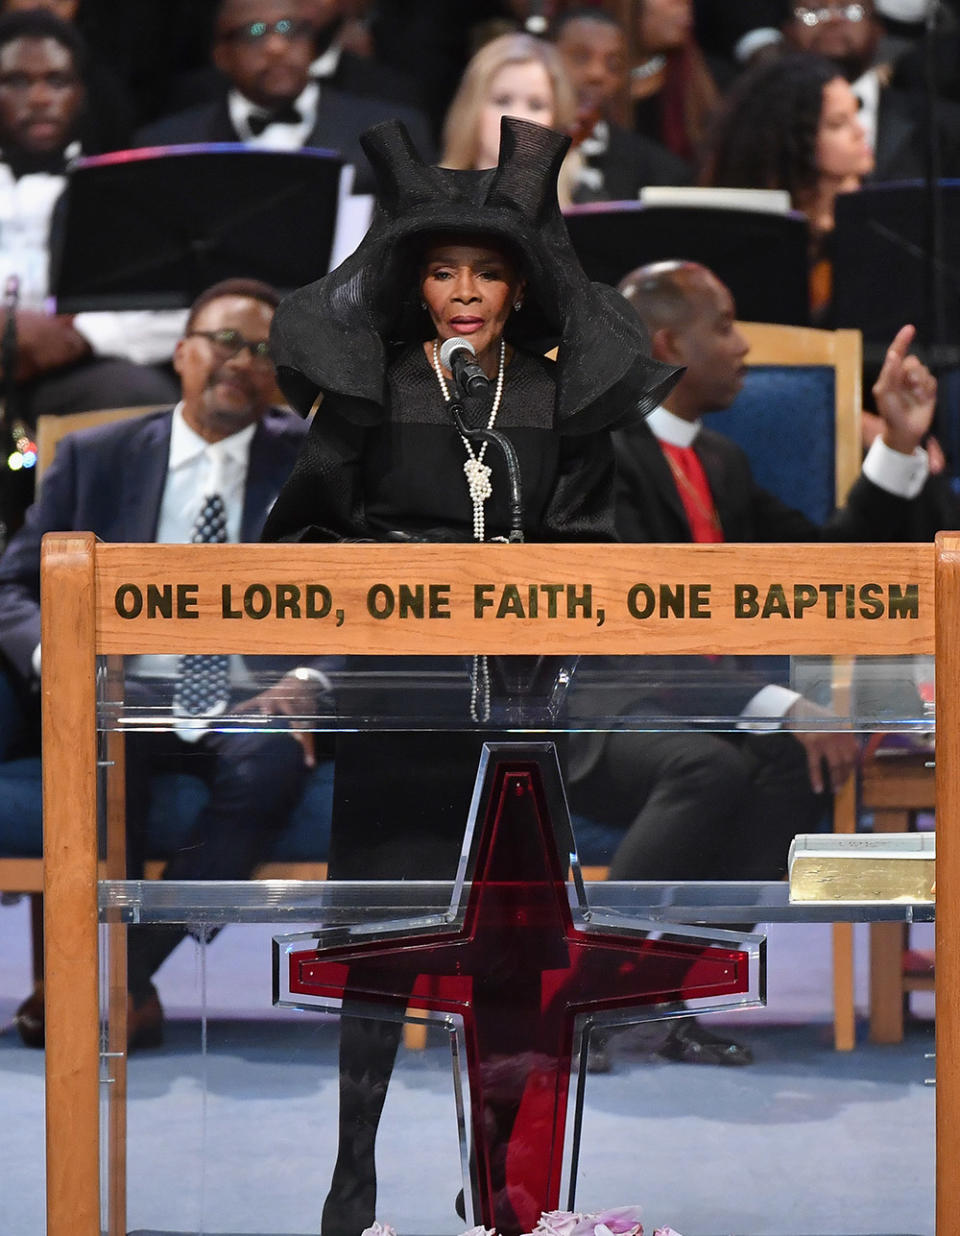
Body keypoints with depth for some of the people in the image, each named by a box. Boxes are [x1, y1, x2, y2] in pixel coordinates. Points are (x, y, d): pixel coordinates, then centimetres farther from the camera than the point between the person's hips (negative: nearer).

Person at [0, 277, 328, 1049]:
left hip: (253, 702, 0)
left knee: (271, 761, -36)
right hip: (134, 690, 0)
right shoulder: (96, 458, 14)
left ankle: (121, 971, -31)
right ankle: (128, 982, -28)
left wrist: (309, 683, -17)